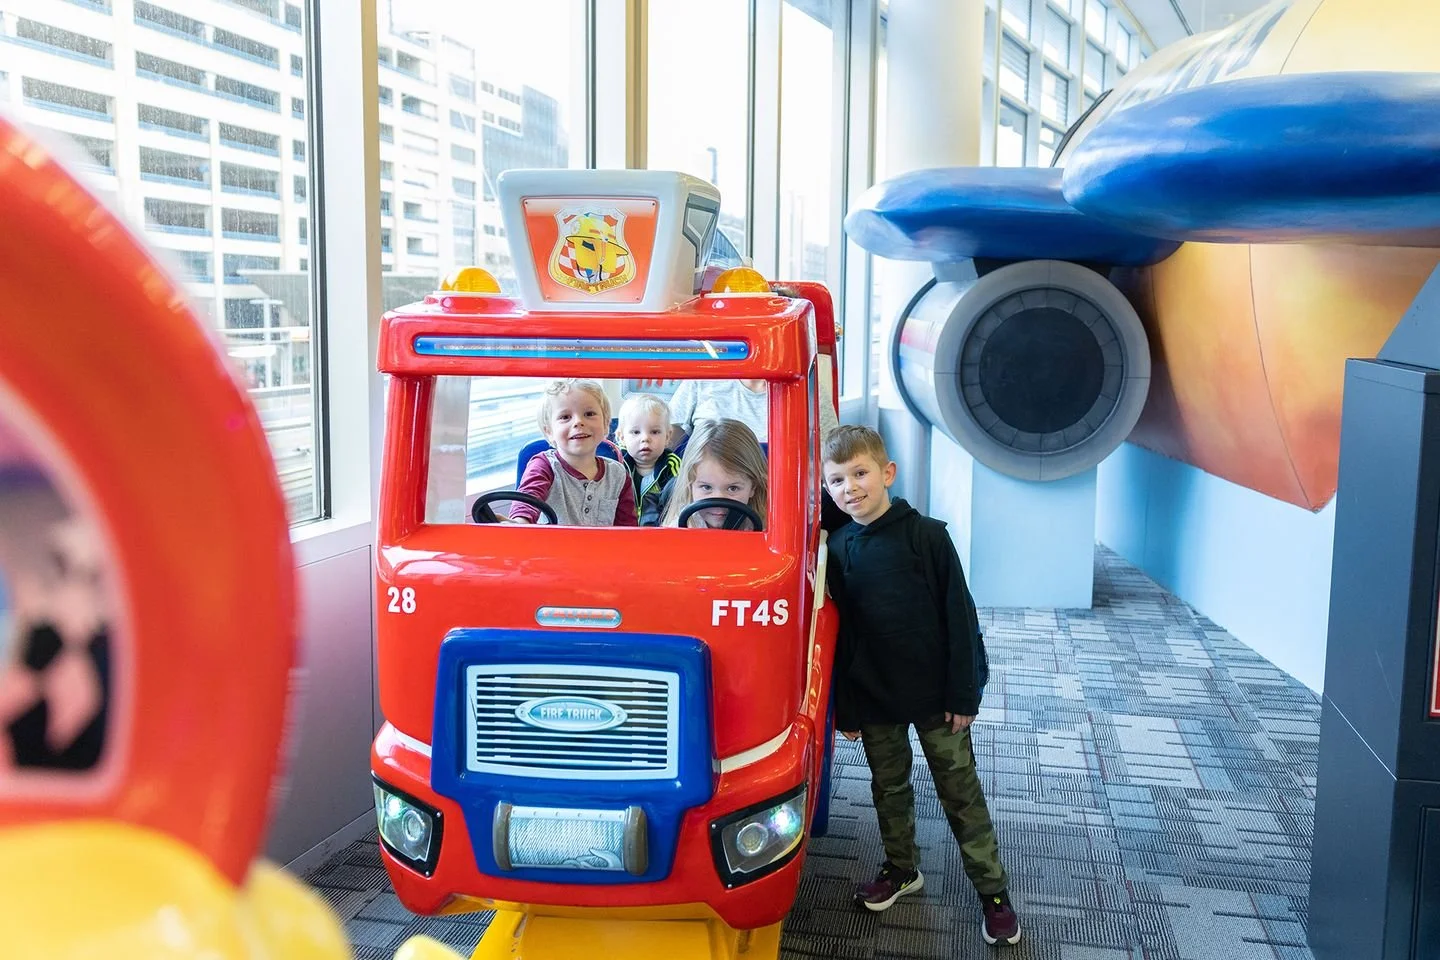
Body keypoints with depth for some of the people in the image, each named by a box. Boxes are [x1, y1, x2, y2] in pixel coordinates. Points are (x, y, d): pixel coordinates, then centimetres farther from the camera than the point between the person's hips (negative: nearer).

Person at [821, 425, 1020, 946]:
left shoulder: (927, 536, -12)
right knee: (889, 788, 18)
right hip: (873, 698, 3)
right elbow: (839, 634, 2)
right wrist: (845, 709, 3)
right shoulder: (837, 549, -2)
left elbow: (959, 617, -10)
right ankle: (901, 868, 38)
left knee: (960, 790, 7)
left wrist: (964, 694, -10)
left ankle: (993, 888, 20)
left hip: (934, 694, -3)